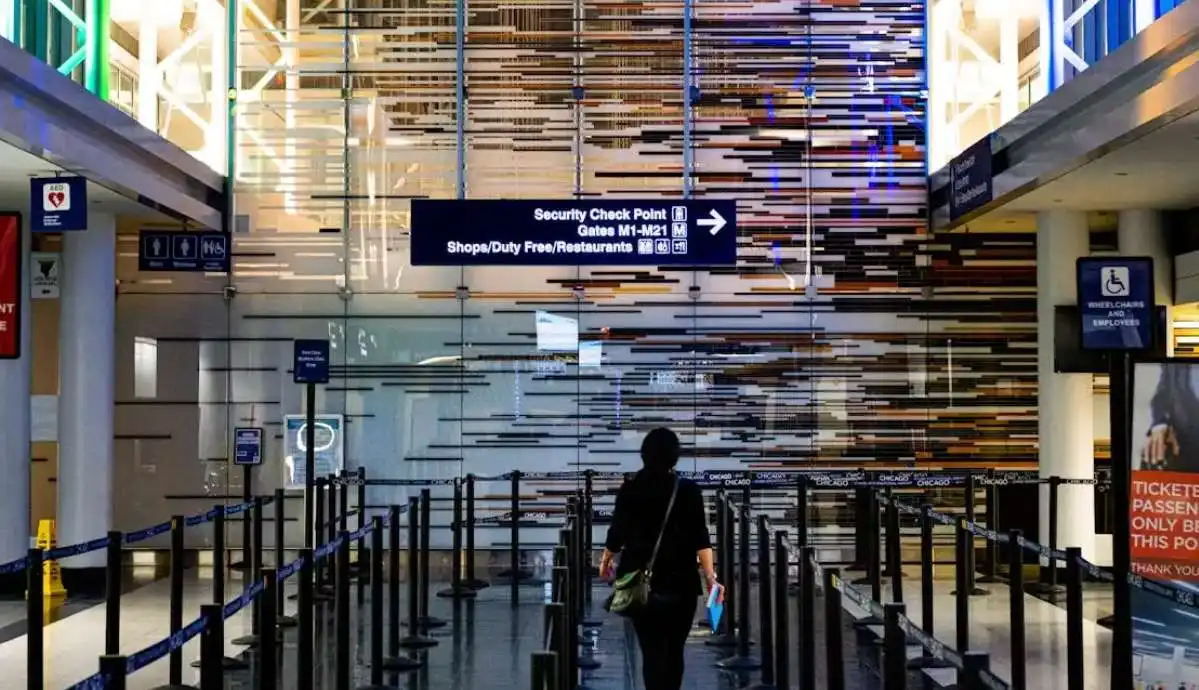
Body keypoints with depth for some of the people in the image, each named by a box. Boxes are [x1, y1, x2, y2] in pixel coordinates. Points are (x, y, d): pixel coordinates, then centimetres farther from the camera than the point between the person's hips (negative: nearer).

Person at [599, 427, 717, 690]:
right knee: (674, 650, 14)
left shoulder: (629, 490, -1)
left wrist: (605, 561, 21)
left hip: (640, 582, 1)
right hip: (679, 582, 0)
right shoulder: (689, 490, -5)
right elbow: (700, 539, -12)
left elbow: (617, 533, 4)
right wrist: (710, 576, -12)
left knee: (651, 651, 2)